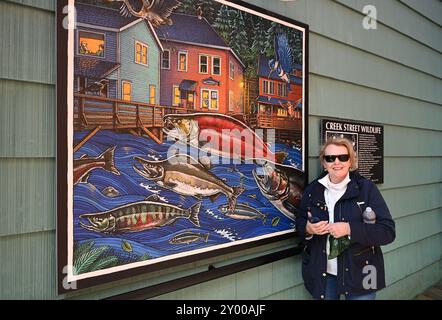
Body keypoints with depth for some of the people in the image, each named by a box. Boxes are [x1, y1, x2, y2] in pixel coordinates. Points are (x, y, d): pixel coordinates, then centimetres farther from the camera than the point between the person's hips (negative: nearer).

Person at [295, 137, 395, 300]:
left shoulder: (367, 188, -9)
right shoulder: (313, 190, 0)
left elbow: (388, 231, -14)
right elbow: (299, 223, 10)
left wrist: (349, 229, -25)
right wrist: (308, 229, -13)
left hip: (359, 273, -2)